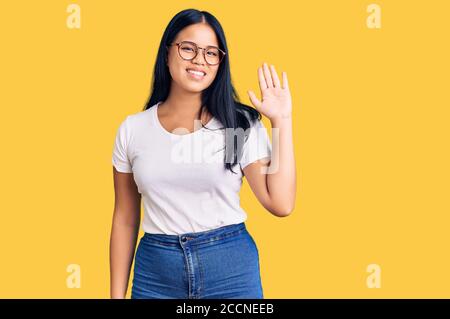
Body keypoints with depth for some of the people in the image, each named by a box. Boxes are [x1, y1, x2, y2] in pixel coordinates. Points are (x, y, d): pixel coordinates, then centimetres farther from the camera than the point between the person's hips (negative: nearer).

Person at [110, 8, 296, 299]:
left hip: (232, 268, -1)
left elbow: (280, 204, -12)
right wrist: (117, 294, 6)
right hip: (155, 273, 1)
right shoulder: (132, 129, 1)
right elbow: (125, 219, 6)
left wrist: (282, 121, -12)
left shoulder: (241, 123, -4)